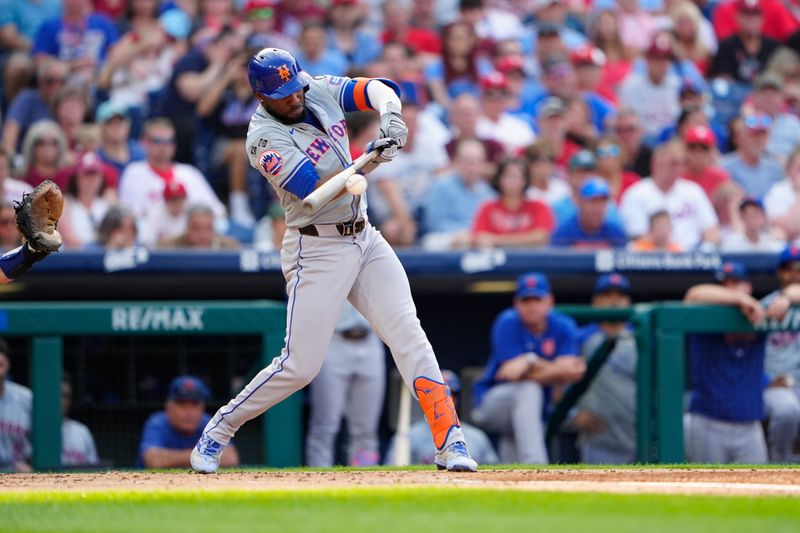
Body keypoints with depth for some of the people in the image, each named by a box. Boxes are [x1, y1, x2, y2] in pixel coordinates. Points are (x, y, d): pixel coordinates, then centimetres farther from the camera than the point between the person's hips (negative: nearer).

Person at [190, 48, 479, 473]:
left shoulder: (319, 91, 3)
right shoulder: (265, 139, -18)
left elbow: (377, 88, 4)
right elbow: (317, 189, -26)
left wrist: (390, 116, -17)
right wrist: (372, 157, -32)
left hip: (365, 239, 6)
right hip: (317, 250, -6)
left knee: (408, 336, -6)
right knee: (300, 365, -7)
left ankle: (449, 443, -7)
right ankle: (218, 430, 12)